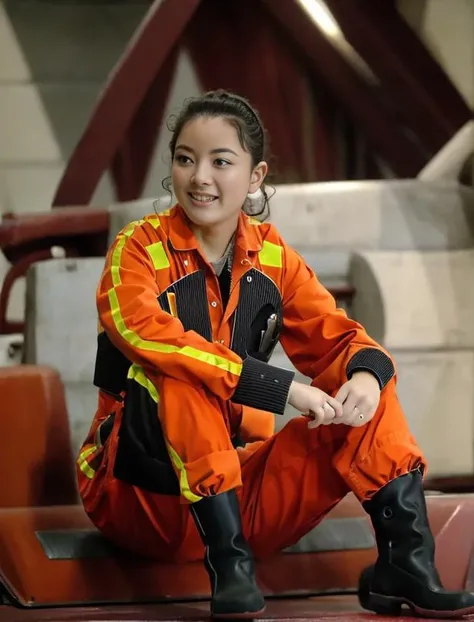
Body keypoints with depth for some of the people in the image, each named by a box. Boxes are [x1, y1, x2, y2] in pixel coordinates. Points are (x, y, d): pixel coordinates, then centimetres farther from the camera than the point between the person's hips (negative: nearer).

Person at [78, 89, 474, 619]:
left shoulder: (272, 256, 7)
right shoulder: (141, 247, -9)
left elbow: (336, 338, 4)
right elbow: (147, 335, -28)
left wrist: (367, 375, -22)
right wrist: (282, 388, -34)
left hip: (238, 482, 5)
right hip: (144, 490, -5)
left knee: (366, 397, -9)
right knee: (178, 374, -32)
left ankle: (405, 567, -17)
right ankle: (229, 564, -33)